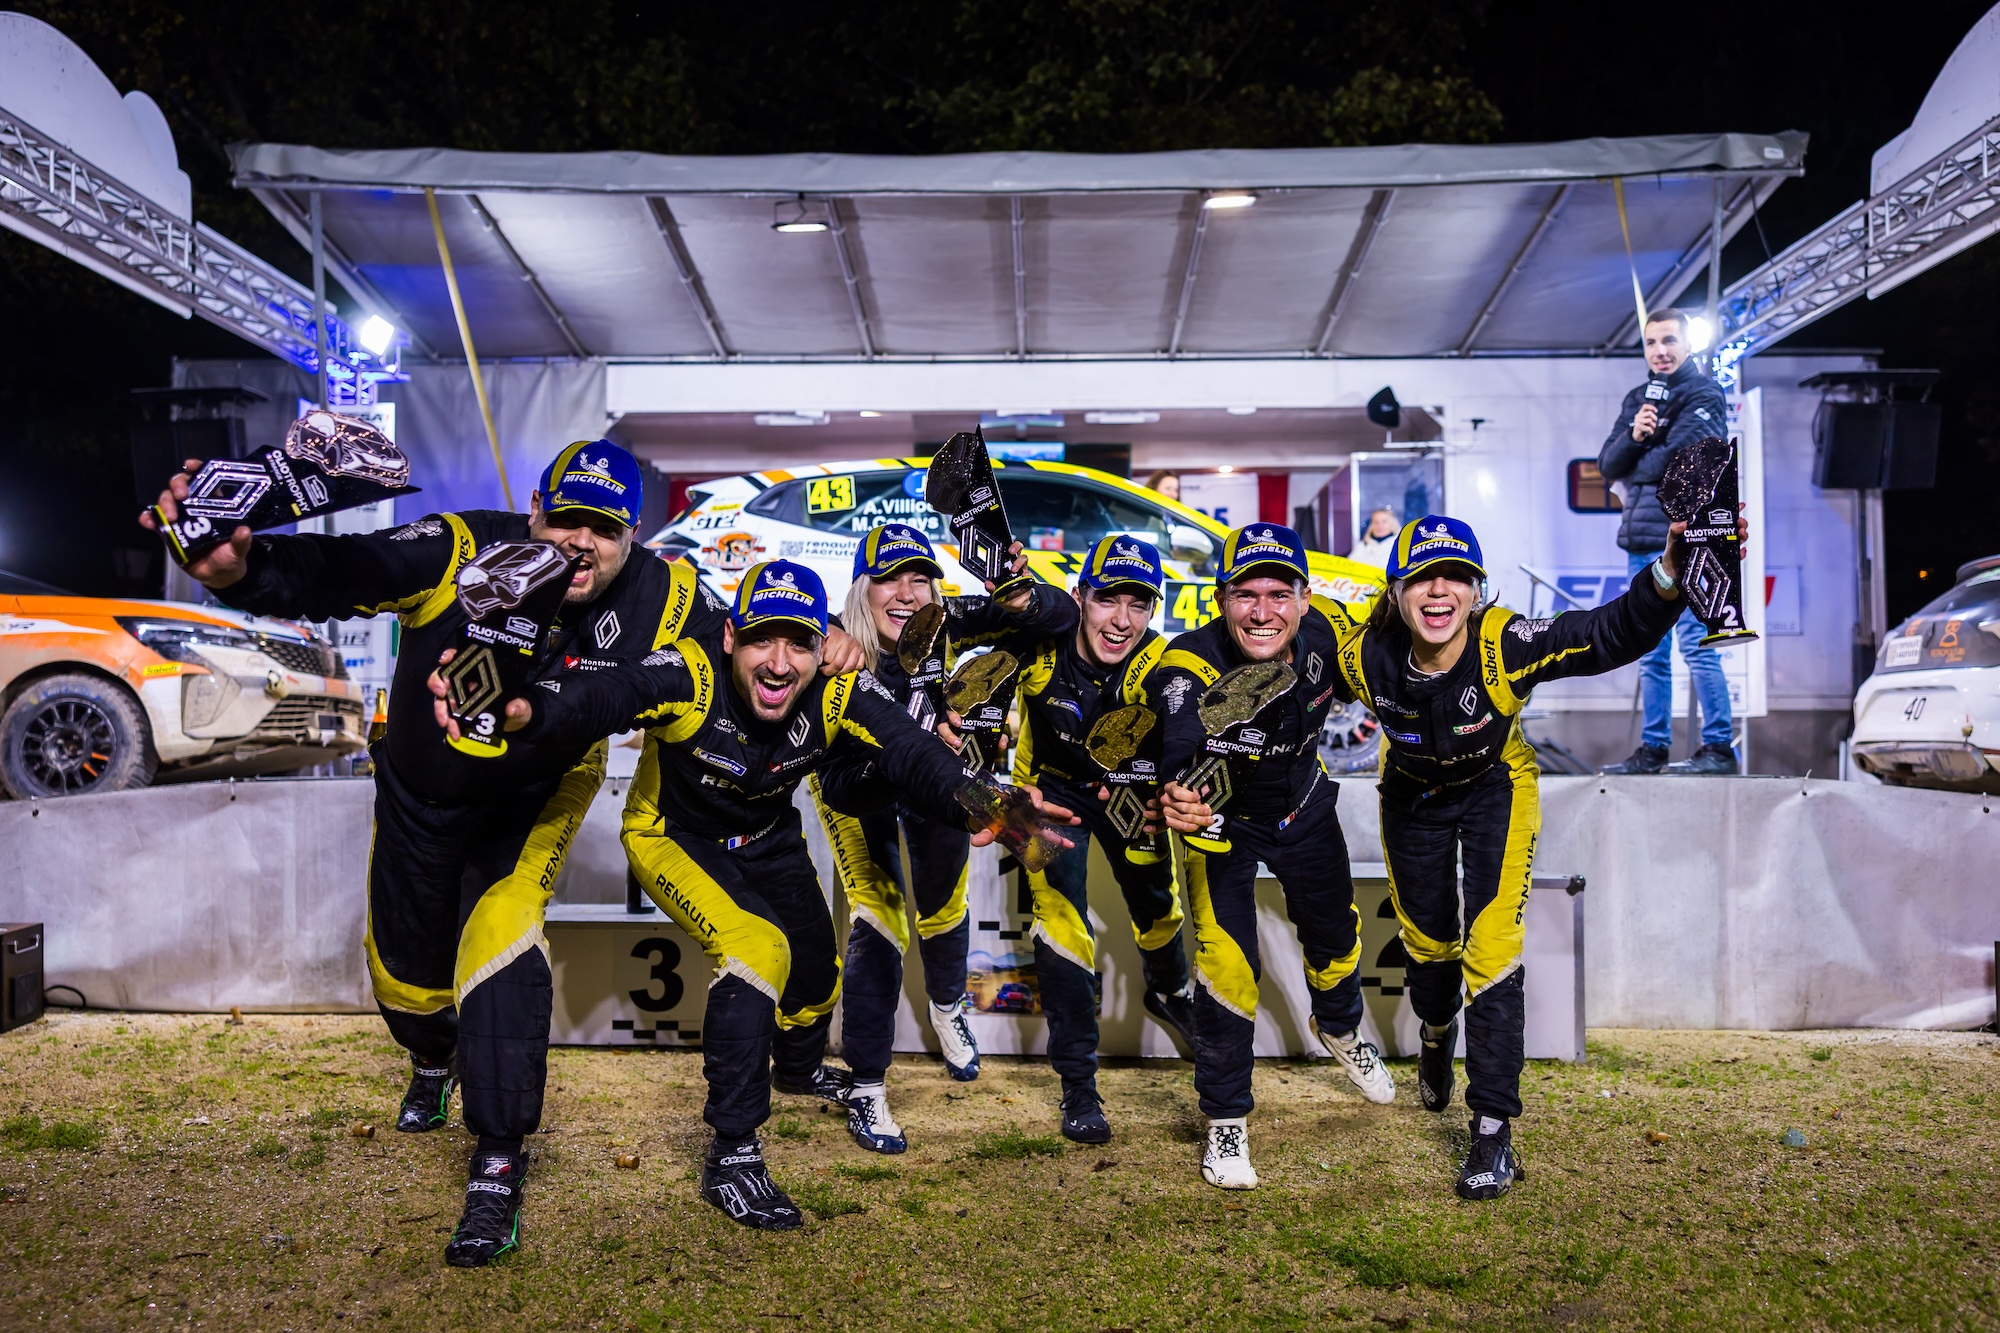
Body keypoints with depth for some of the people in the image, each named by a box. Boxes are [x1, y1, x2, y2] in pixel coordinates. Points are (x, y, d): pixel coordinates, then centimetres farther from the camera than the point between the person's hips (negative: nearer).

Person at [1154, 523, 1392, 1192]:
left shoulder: (1322, 638, -25)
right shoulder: (1191, 665, -38)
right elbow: (1180, 745, -56)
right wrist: (1181, 794, -74)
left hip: (1303, 805, 4)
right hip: (1223, 816, -4)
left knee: (1334, 933, 20)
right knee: (1227, 964, -14)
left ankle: (1340, 1028, 55)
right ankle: (1225, 1120, 6)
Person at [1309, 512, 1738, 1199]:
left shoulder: (1505, 646, -35)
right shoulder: (1366, 657, -30)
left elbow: (1616, 633, -41)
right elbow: (1313, 614, -6)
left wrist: (1669, 573, -55)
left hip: (1495, 790, -2)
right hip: (1413, 796, 3)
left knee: (1490, 952, -13)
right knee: (1428, 942, 19)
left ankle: (1493, 1129, -1)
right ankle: (1437, 1034, 54)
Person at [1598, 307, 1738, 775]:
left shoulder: (1703, 394, -2)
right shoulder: (1637, 399, 19)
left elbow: (1679, 459, -17)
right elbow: (1607, 465, 9)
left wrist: (1634, 473, -4)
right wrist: (1633, 436, -8)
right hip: (1641, 542, 7)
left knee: (1695, 645, -10)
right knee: (1651, 654, 10)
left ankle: (1719, 746, -5)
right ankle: (1653, 747, 16)